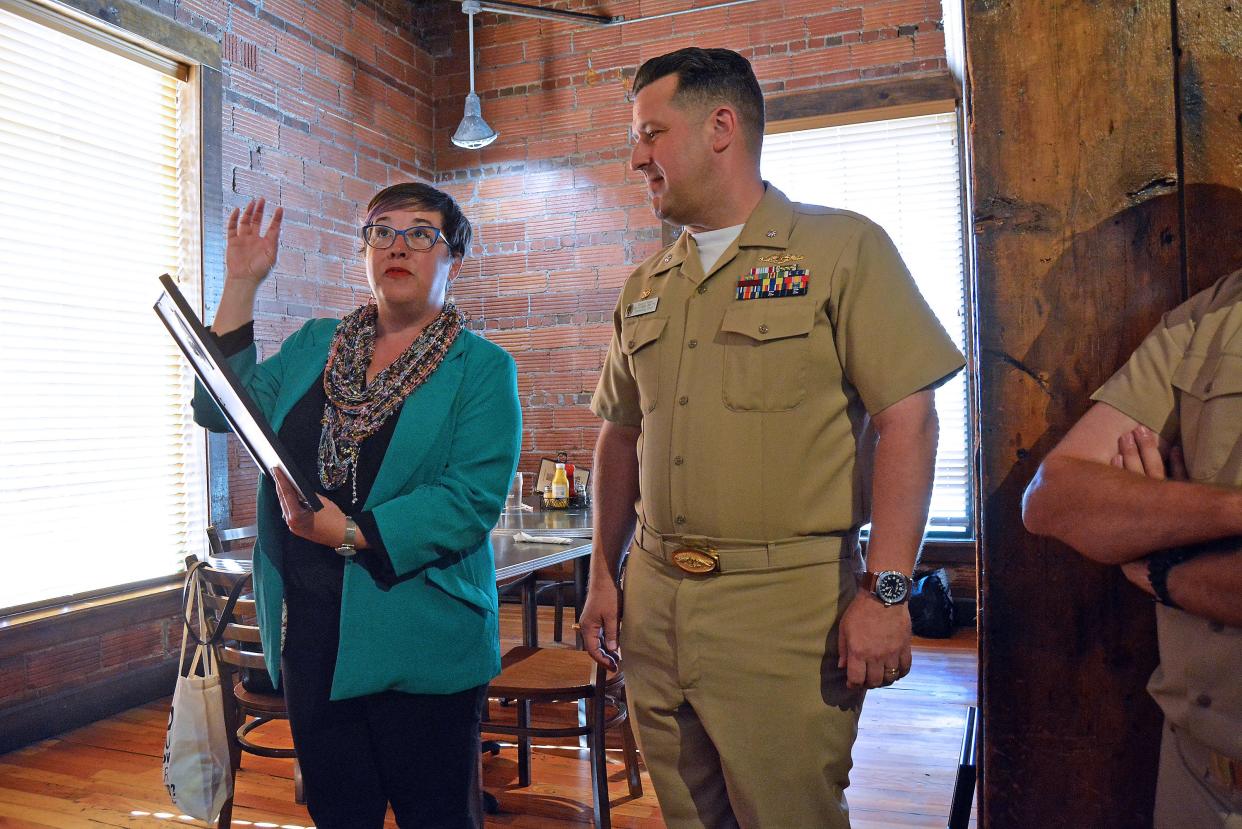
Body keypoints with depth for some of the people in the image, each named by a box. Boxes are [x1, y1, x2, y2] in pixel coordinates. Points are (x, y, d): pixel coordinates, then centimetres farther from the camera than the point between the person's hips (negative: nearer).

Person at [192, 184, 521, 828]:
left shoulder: (481, 368, -5)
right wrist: (241, 286, 1)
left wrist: (352, 533, -22)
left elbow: (474, 499, -15)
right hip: (311, 632, 5)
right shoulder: (315, 345, 13)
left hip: (419, 643, -4)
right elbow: (221, 407, 4)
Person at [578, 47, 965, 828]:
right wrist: (604, 575, 13)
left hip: (784, 606, -5)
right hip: (654, 601, 6)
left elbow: (907, 419, -10)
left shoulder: (841, 249, -5)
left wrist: (887, 590, -16)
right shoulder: (644, 288, 12)